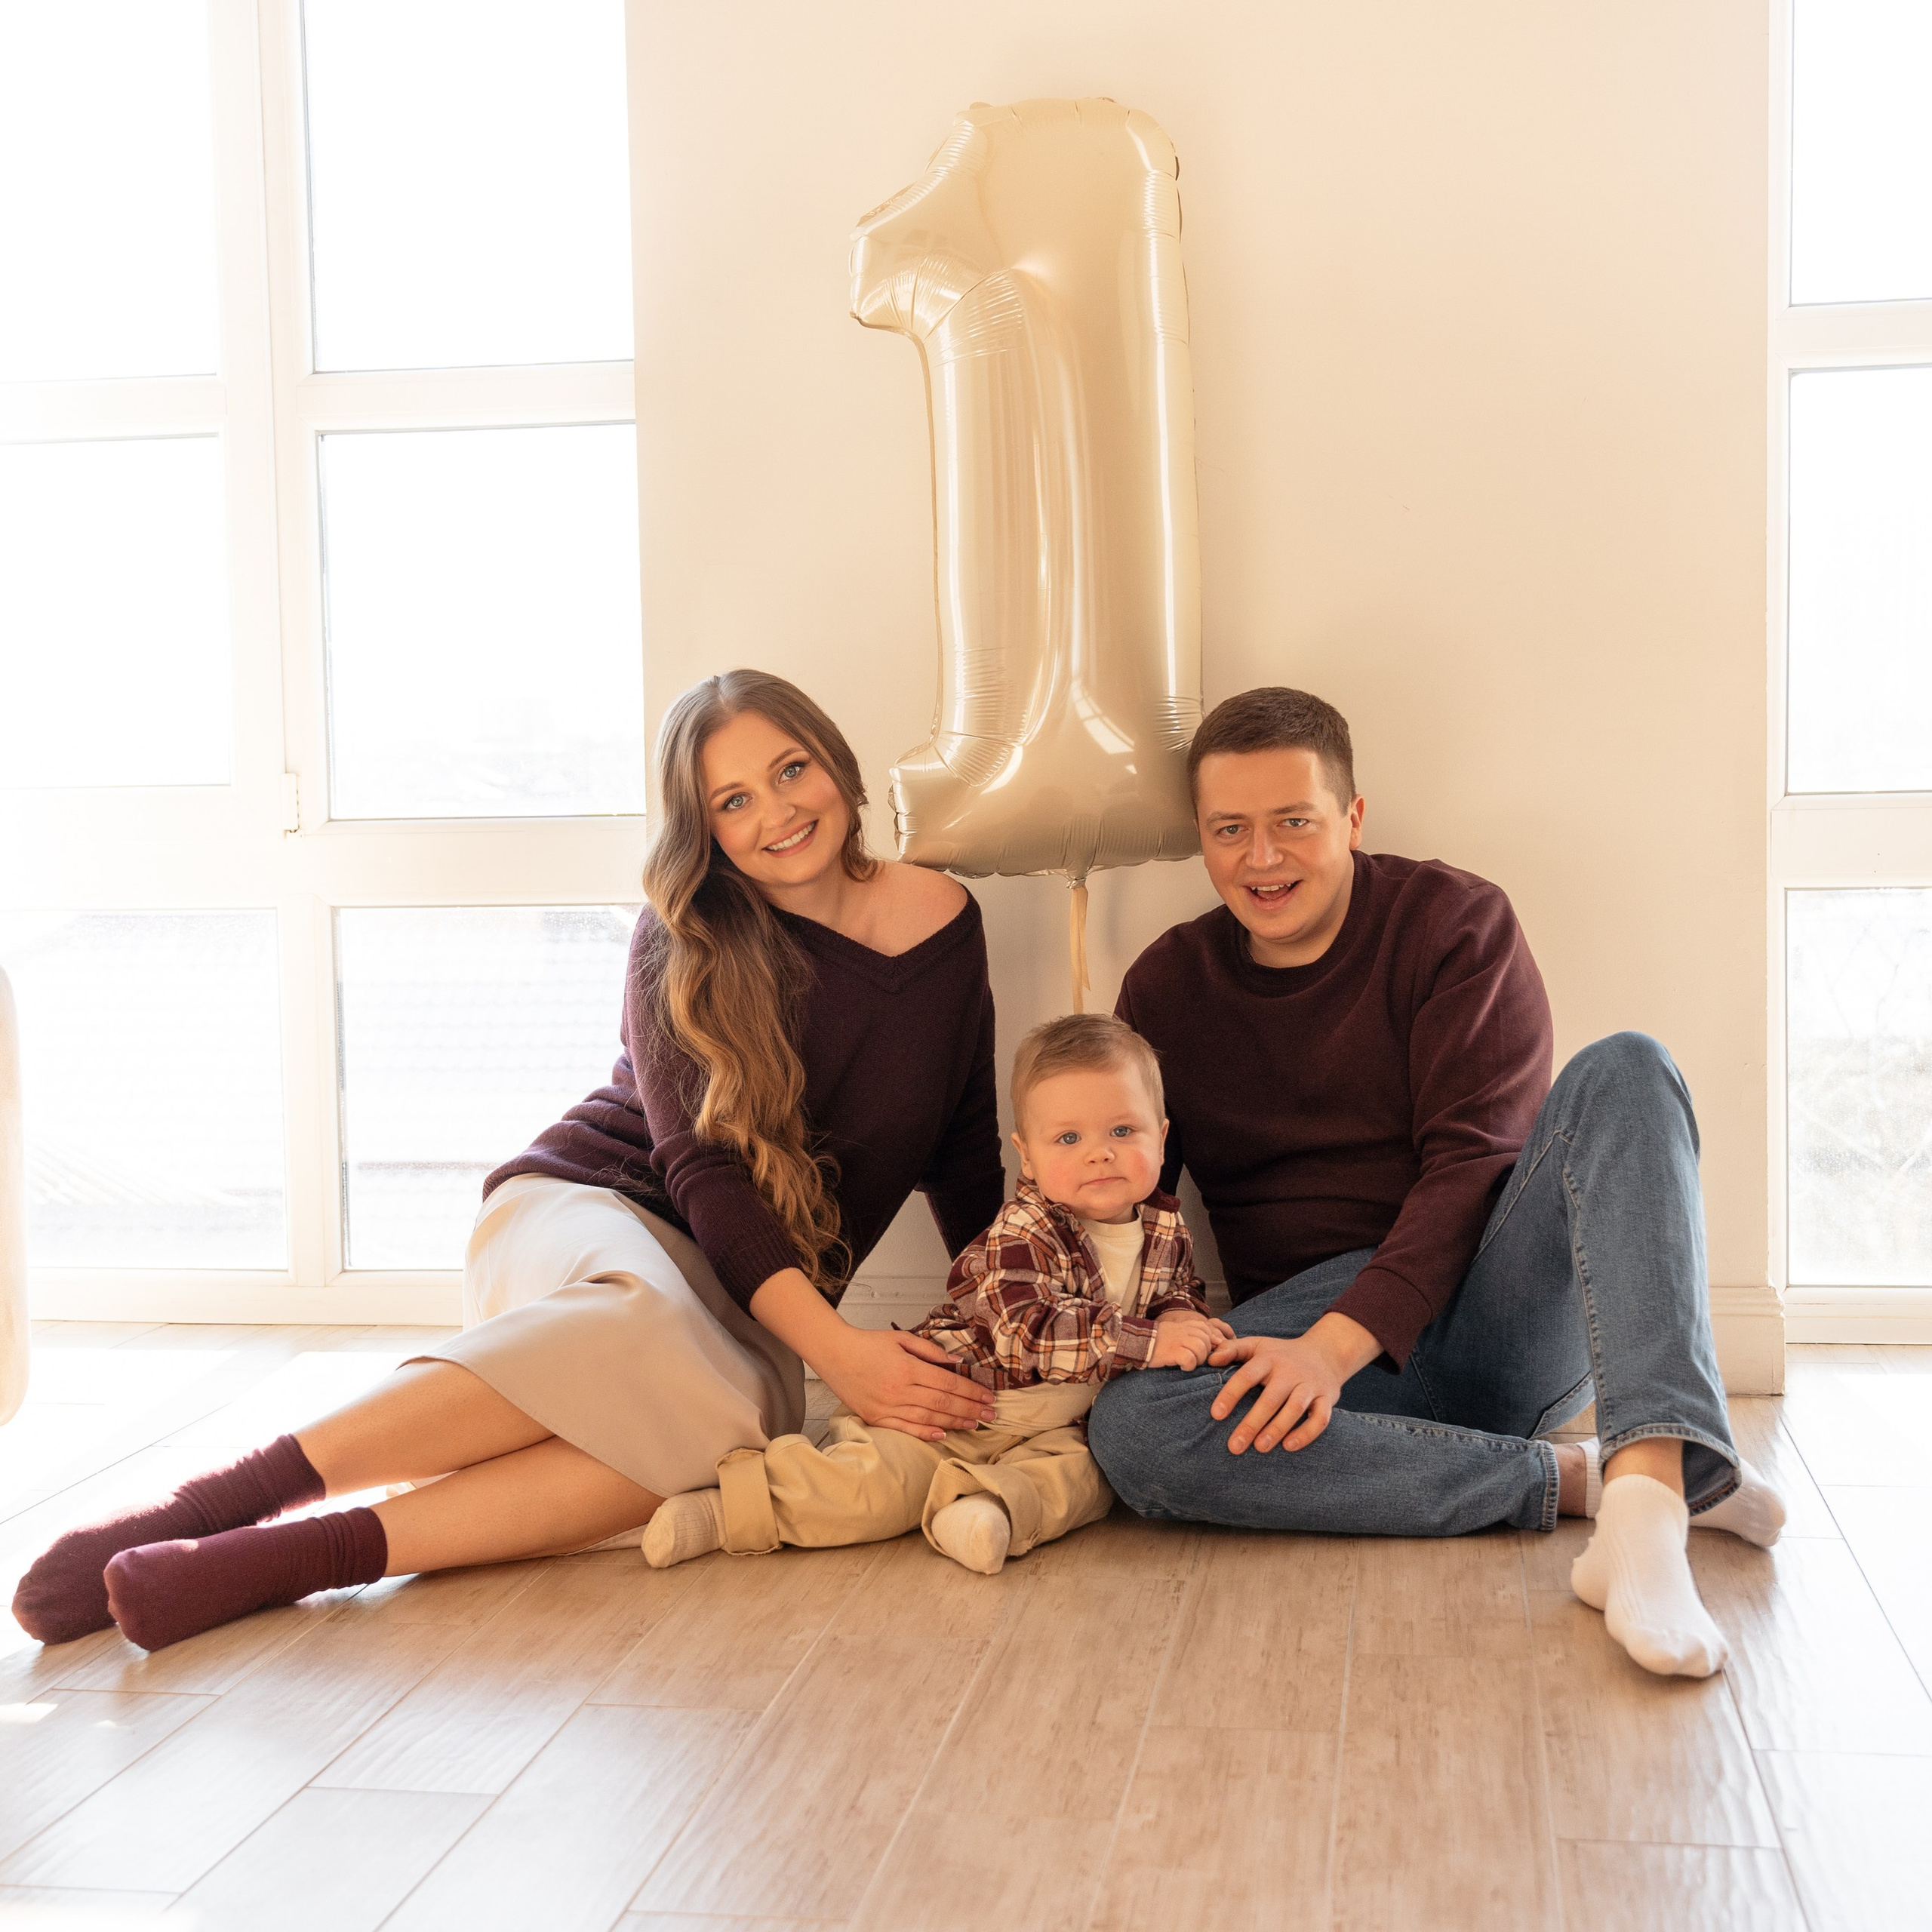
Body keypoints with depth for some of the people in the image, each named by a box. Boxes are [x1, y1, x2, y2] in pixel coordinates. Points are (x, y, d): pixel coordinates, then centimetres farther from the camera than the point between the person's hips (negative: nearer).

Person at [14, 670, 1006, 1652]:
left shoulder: (947, 923, 4)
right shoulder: (689, 940, -5)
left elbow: (968, 1162, 13)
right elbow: (701, 1166, -14)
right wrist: (838, 1350, -26)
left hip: (759, 1301, 3)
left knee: (731, 1418, -38)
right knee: (652, 1327, -42)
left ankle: (294, 1557, -45)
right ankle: (210, 1506, -41)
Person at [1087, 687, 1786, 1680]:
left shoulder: (1456, 920, 0)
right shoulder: (1165, 988, 10)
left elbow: (1474, 1161, -9)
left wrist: (1342, 1342, -22)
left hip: (1491, 1310, -1)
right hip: (1313, 1323, 2)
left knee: (1624, 1070, -26)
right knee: (1128, 1429, -30)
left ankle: (1650, 1488, -45)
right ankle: (1573, 1478, -26)